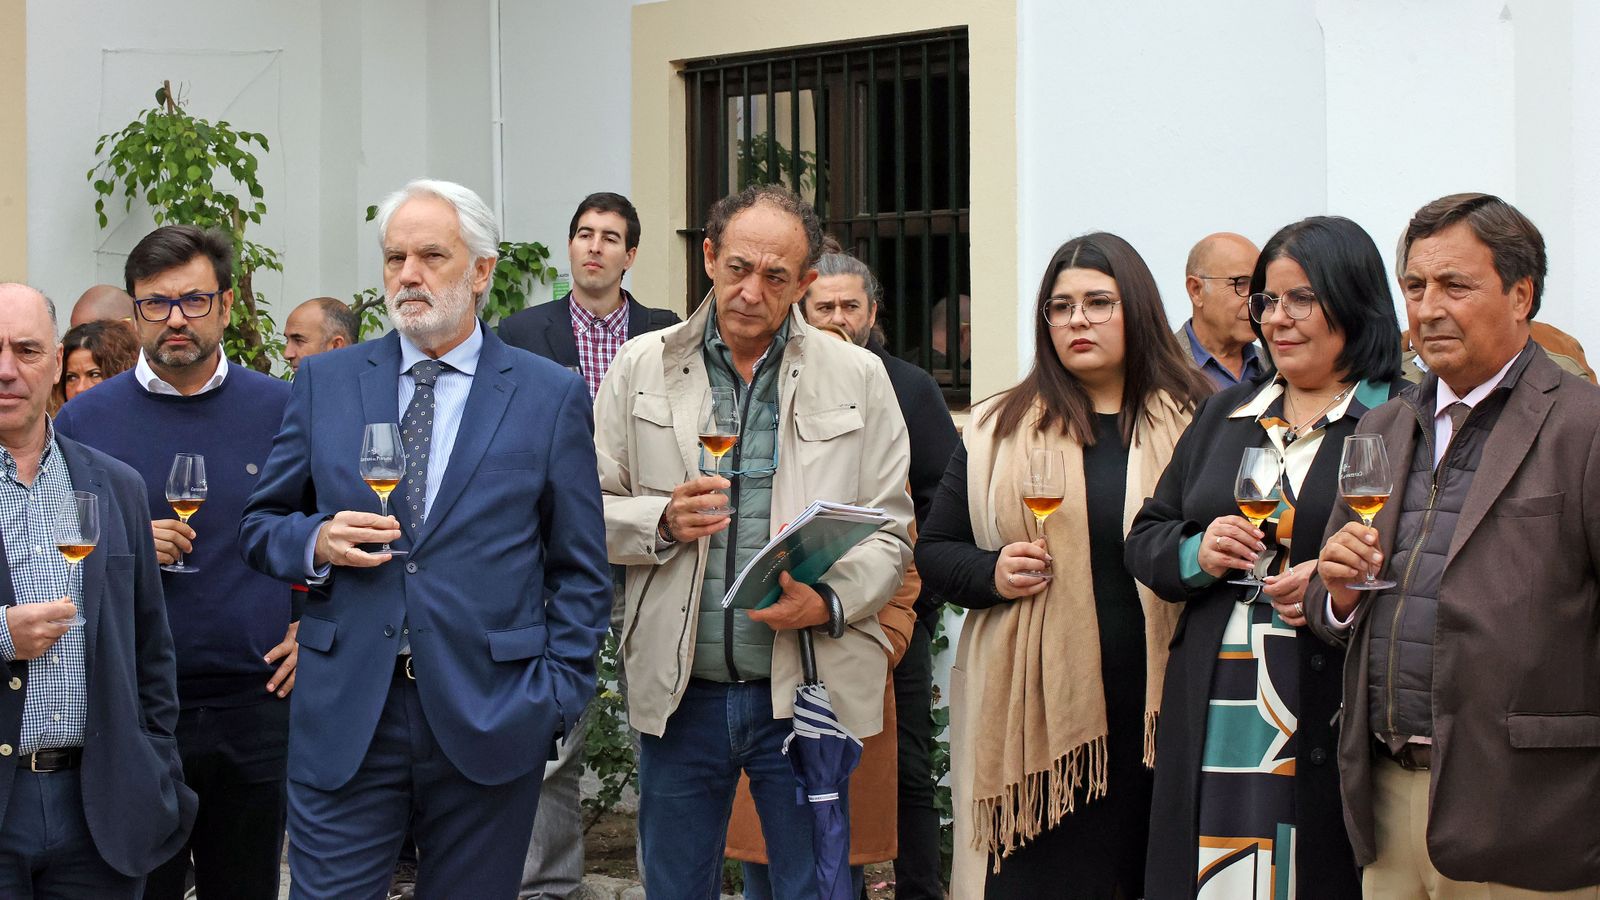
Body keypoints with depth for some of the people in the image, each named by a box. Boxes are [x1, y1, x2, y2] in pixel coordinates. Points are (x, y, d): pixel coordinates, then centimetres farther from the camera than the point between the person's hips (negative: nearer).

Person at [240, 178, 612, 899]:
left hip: (489, 723, -1)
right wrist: (316, 542, -8)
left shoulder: (552, 396, 3)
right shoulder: (324, 382, 9)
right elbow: (260, 526, 13)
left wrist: (557, 697, -4)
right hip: (344, 718, 1)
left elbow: (581, 570, 4)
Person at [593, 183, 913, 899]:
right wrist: (662, 520, -14)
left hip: (805, 693, -1)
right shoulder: (641, 368, 5)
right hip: (679, 691, 1)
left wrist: (829, 601, -16)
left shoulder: (858, 378, 3)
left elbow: (890, 529, 2)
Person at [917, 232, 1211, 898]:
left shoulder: (1195, 424, 6)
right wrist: (991, 573, -6)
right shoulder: (997, 430, 10)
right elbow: (934, 552, 13)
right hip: (1032, 716, 0)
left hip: (1156, 713, 0)